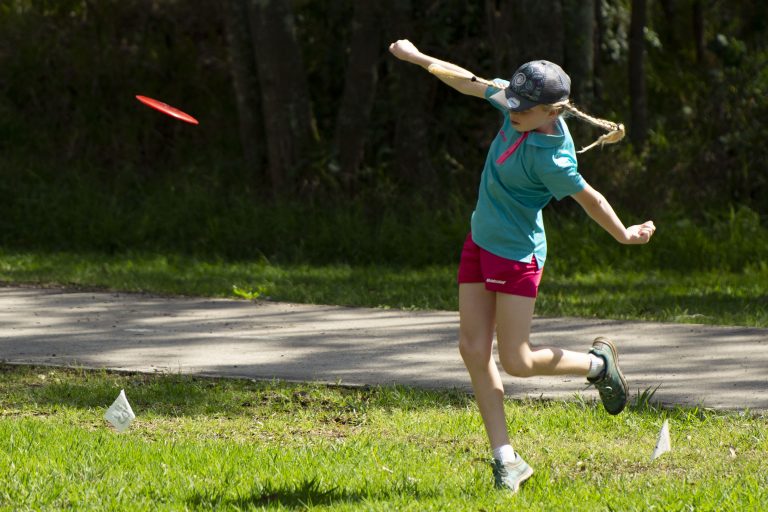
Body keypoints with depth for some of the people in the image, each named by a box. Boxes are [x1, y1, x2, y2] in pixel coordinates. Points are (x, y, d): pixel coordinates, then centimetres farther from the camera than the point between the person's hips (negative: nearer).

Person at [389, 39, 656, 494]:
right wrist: (419, 58, 10)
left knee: (517, 362, -2)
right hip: (481, 243, 8)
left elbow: (590, 199, -13)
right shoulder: (518, 104, -7)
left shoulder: (553, 159, -27)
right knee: (474, 350, 2)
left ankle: (598, 364, 26)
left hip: (517, 253, -8)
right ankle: (506, 460, 6)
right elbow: (471, 82, 7)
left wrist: (625, 235, 1)